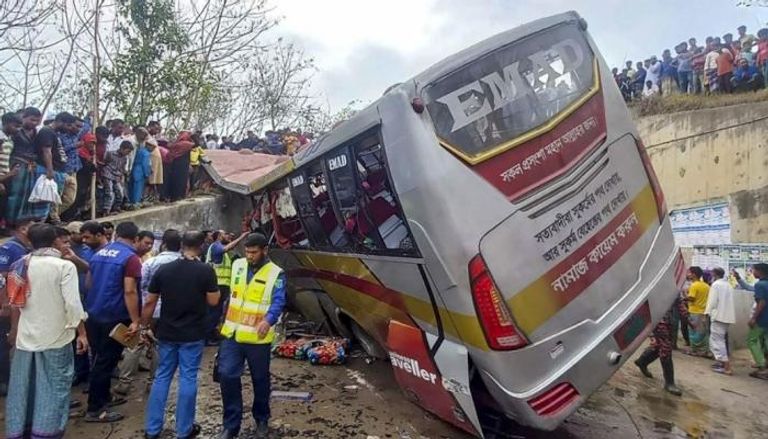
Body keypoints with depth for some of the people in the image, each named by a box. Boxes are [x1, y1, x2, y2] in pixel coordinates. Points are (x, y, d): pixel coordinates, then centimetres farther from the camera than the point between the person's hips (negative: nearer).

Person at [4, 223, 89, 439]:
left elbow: (15, 301, 15)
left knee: (23, 386, 16)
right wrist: (81, 332, -8)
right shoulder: (64, 266, -12)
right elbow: (72, 303, -16)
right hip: (55, 336, -5)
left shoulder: (21, 265, 5)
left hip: (26, 336, 5)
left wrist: (15, 328, 29)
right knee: (53, 387, 5)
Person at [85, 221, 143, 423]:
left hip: (94, 314, 8)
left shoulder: (99, 253, 8)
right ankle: (94, 409, 6)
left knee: (100, 358, 19)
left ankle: (103, 396, 32)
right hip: (114, 317, -8)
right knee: (106, 361, 0)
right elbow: (129, 291, -21)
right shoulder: (130, 257, -15)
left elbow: (89, 282, 17)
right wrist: (135, 320, -19)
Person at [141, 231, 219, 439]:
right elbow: (213, 301, -8)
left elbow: (150, 302, 1)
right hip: (193, 334, -3)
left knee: (162, 377, 14)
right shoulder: (206, 270, -12)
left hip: (166, 333, 3)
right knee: (188, 378, 6)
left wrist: (144, 326, 11)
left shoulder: (164, 269, -2)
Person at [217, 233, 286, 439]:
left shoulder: (276, 274, -10)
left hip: (257, 338, -3)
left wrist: (268, 320, -39)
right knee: (227, 376, -1)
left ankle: (262, 420, 33)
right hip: (232, 334, 4)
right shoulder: (237, 265, 5)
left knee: (260, 380, 11)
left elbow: (278, 302, -20)